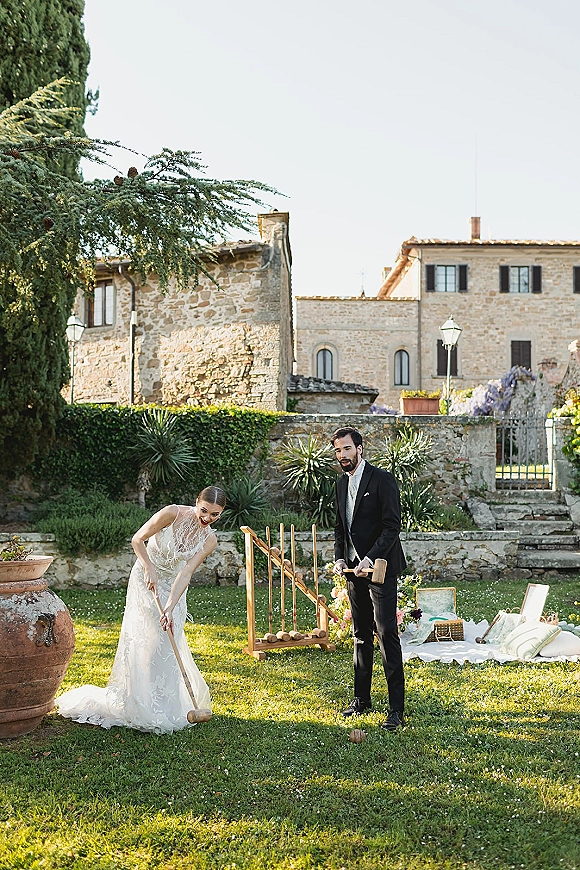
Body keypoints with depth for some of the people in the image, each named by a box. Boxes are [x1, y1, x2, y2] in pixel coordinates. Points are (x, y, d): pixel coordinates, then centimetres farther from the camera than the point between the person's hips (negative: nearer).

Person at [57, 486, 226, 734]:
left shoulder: (209, 540, -12)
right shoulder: (172, 514, -22)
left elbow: (185, 574, -20)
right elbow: (137, 540, -17)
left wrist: (170, 608, -30)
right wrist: (150, 569, -29)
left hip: (173, 587, 3)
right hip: (145, 581, -3)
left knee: (169, 643, 0)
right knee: (143, 641, -6)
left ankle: (167, 705, 12)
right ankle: (141, 704, 5)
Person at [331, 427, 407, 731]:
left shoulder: (382, 479, -10)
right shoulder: (342, 483, 13)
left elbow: (392, 526, -15)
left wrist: (370, 558, -22)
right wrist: (339, 557, 4)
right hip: (354, 569, 7)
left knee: (387, 635, -9)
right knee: (361, 636, 14)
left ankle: (396, 709, -5)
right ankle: (361, 698, 24)